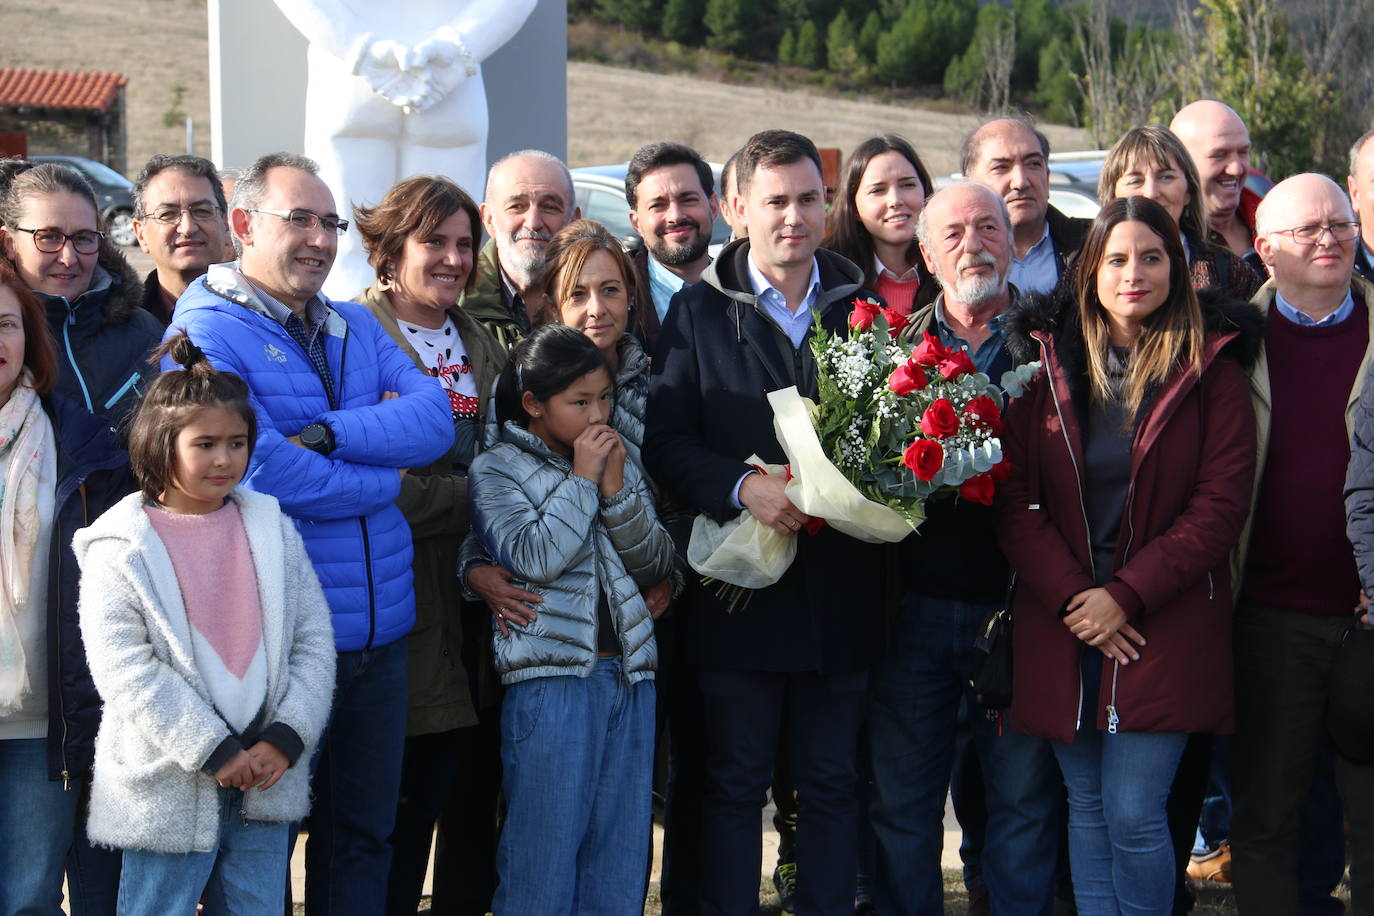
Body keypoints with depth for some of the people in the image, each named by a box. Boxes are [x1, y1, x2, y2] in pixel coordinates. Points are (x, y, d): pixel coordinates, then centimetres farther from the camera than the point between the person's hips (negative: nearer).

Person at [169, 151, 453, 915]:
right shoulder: (207, 336, -9)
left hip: (380, 625, 7)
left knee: (364, 831, 14)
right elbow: (264, 472, -21)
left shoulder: (357, 328, 13)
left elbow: (436, 418, -2)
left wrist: (329, 434, -17)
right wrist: (385, 466, -7)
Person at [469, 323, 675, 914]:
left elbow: (655, 566, 7)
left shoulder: (619, 464, 15)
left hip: (628, 672, 5)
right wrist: (582, 480, -7)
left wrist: (617, 489, -5)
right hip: (552, 677, -5)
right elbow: (533, 558, -14)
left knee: (623, 847, 8)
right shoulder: (497, 471, 1)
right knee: (544, 846, -2)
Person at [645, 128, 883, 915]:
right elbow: (665, 443, -4)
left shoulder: (866, 309, 9)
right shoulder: (699, 312, 3)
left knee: (832, 784, 9)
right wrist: (744, 487, -19)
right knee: (734, 783, 6)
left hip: (841, 583, 2)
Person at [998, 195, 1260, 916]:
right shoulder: (1047, 357, 5)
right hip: (1060, 623, 3)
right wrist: (1072, 597, -10)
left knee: (1133, 812, -8)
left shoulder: (1210, 365, 1)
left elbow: (1221, 503, -5)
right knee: (1086, 807, 8)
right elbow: (1015, 497, 2)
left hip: (1165, 625, -2)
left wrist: (1126, 596, -12)